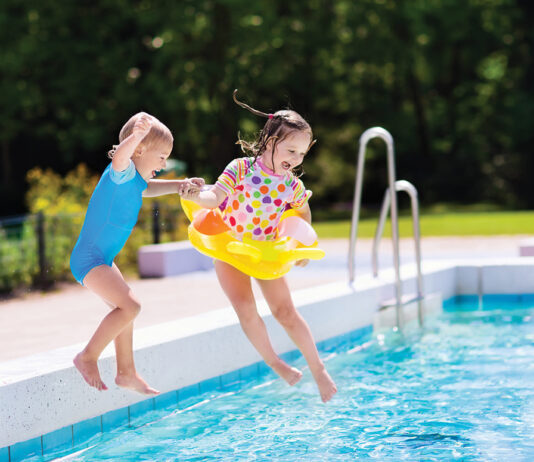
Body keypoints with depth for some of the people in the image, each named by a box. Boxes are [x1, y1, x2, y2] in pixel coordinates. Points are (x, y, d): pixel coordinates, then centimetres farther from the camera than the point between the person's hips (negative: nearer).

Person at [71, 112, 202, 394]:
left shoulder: (135, 179, 12)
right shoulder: (123, 172, -17)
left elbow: (146, 189, 35)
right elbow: (119, 158, -41)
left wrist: (179, 186, 20)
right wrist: (138, 135, -59)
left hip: (102, 259, 11)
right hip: (89, 258, -11)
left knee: (125, 308, 22)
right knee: (129, 306, -22)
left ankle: (126, 373, 35)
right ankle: (88, 357, -9)